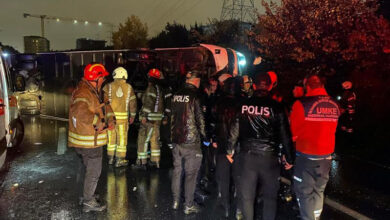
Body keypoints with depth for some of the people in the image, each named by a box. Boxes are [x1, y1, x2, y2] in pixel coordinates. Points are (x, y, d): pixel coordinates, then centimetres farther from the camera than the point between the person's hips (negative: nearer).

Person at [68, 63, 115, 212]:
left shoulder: (94, 92, 9)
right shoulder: (83, 93, -24)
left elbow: (106, 106, 15)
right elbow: (80, 112, -42)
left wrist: (110, 120, -4)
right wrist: (100, 123, -31)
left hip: (92, 140, 10)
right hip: (90, 142, -10)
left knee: (89, 169, 25)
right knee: (94, 172, 4)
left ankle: (86, 194, 43)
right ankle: (88, 202, 19)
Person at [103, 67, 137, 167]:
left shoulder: (108, 86, -1)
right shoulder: (128, 87, 1)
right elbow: (133, 102, 3)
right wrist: (132, 116, 12)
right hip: (123, 116, -1)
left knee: (111, 137, 14)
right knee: (122, 138, 7)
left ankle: (110, 158, 25)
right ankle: (119, 160, 12)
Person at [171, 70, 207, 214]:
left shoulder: (176, 95, 7)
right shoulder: (195, 96, -13)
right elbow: (200, 119, -11)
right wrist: (204, 136, 3)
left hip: (176, 140, 6)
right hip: (191, 141, -6)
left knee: (177, 170, 17)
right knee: (191, 173, 4)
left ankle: (175, 201, 29)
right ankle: (188, 206, 14)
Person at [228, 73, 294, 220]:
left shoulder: (243, 105, -3)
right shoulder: (276, 107, -8)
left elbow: (235, 129, 1)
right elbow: (285, 135, -6)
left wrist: (230, 149, 14)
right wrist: (289, 158, 4)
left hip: (247, 155, 2)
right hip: (269, 157, -1)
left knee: (247, 195, 15)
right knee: (270, 195, 16)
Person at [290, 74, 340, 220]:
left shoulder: (301, 104, -16)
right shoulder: (334, 105, -1)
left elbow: (294, 131, -9)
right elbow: (332, 129, 9)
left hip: (306, 154, -5)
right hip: (327, 155, 5)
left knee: (304, 191, 8)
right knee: (319, 190, 19)